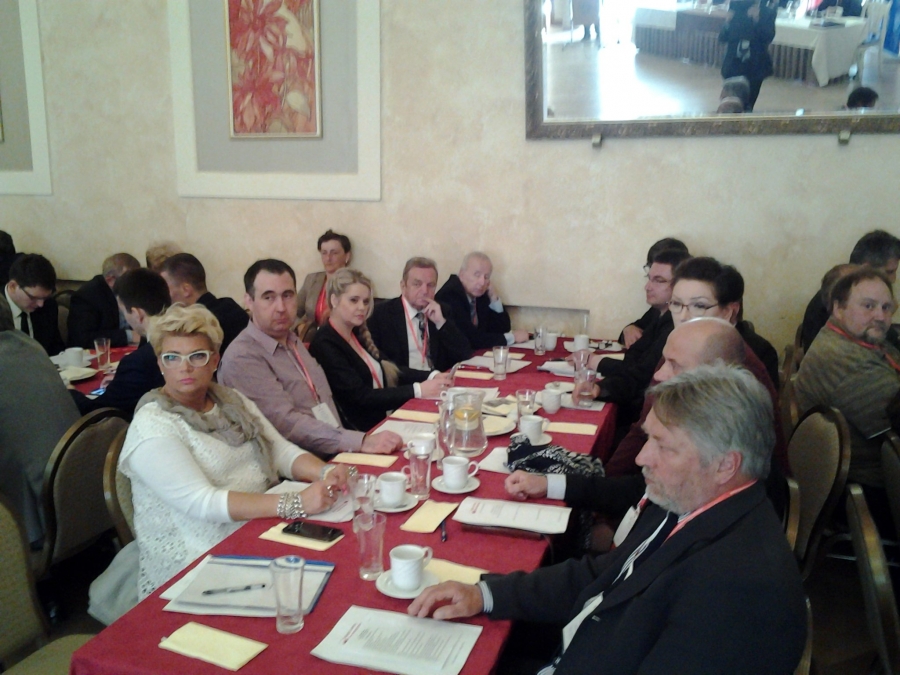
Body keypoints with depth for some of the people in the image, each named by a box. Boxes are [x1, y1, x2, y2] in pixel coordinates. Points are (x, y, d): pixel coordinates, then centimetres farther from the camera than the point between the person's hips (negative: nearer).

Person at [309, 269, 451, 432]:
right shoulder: (325, 345, -13)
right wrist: (417, 391, -23)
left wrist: (432, 376, -9)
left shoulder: (358, 333, 12)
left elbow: (389, 369, 7)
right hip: (360, 432, -7)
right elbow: (359, 396, -19)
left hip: (384, 419, 7)